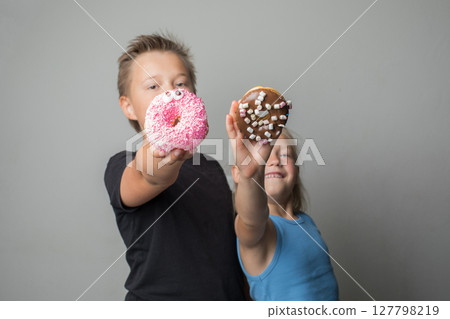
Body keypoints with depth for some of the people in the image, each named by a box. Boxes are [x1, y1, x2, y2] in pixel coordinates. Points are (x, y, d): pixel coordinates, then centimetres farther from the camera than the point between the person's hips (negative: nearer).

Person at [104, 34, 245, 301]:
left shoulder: (214, 169, 7)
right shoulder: (123, 166, -11)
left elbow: (231, 243, 10)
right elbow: (151, 178, -33)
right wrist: (163, 157, -51)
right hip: (155, 300, -5)